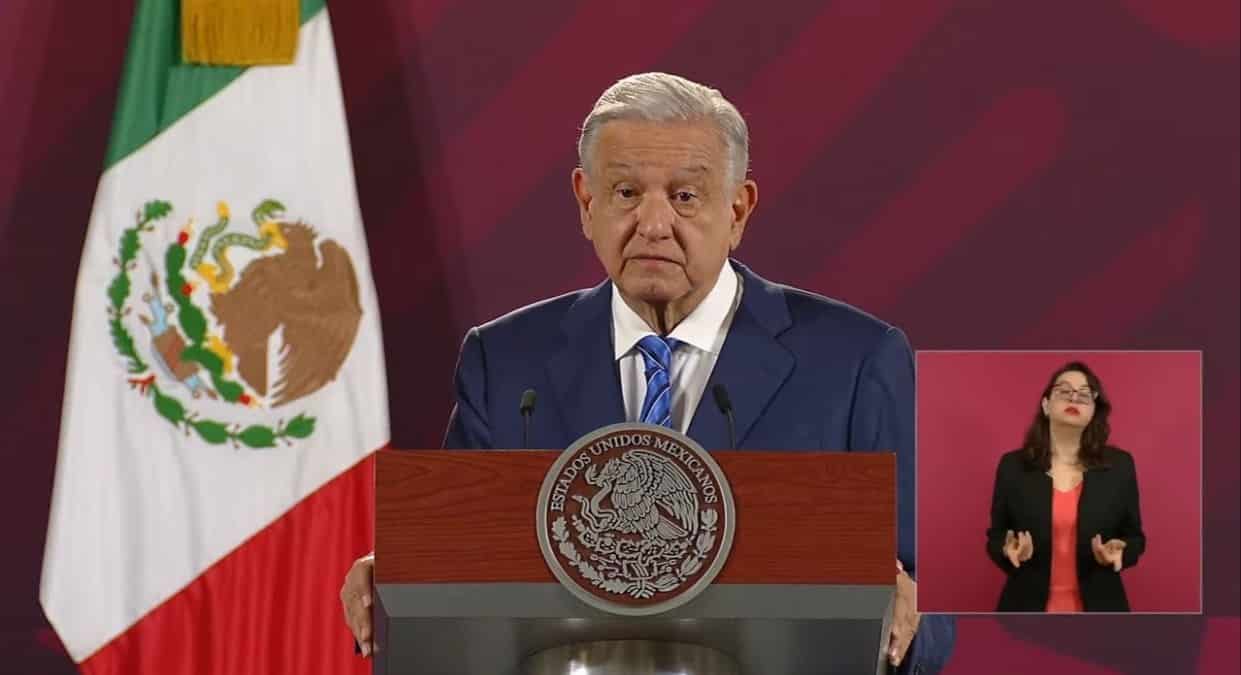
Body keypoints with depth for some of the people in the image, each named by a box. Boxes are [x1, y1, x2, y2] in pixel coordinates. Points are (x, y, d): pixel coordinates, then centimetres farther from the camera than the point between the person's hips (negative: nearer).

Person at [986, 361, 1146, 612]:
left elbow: (1134, 537, 9)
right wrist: (1009, 550, -14)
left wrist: (1118, 552, -13)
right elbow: (995, 537, 8)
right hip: (1029, 610, 0)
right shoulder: (1013, 466, 3)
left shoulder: (1119, 466, 4)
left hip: (1096, 611, 0)